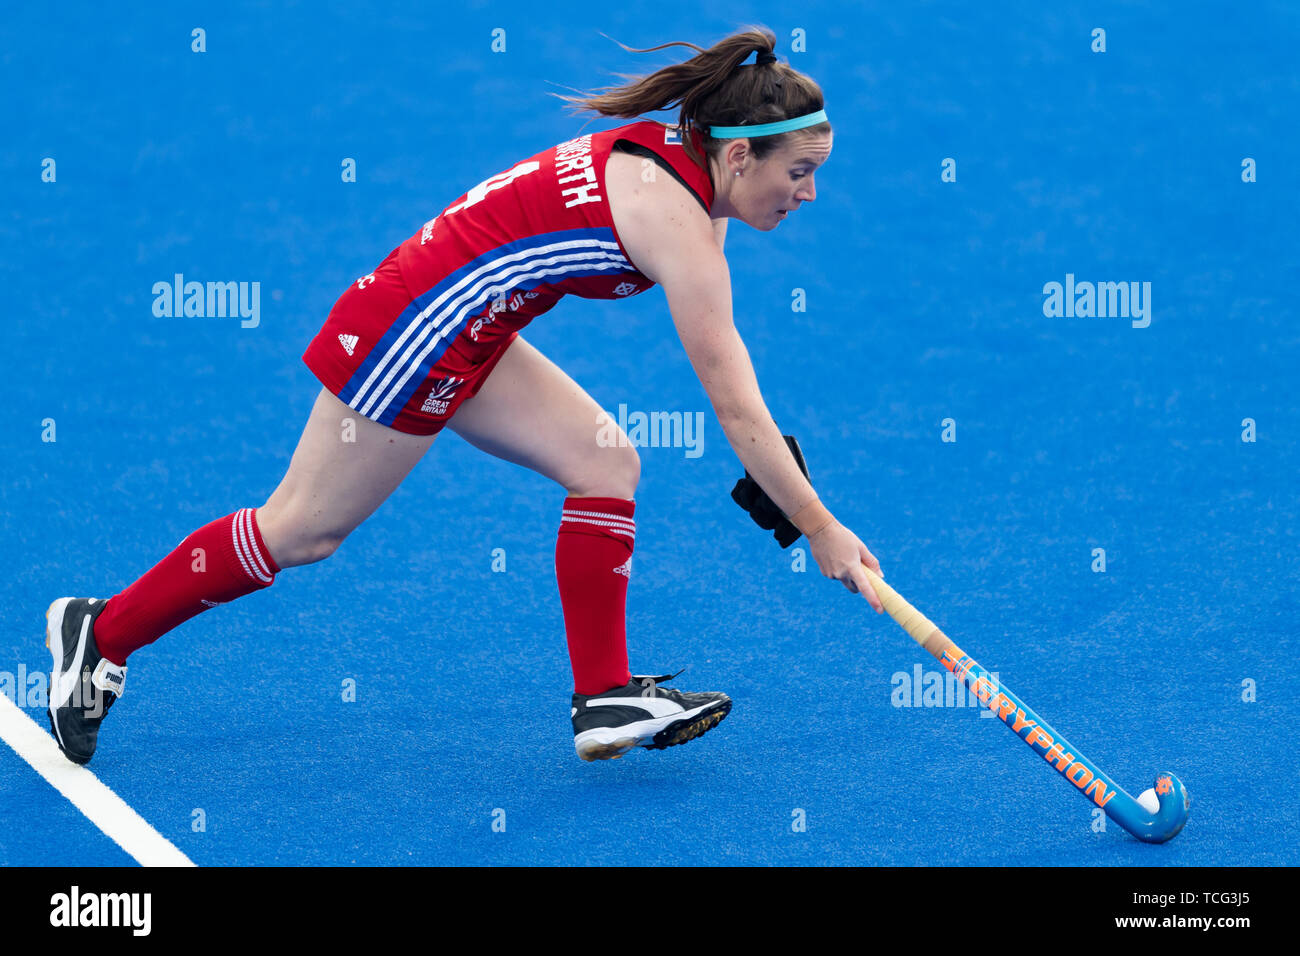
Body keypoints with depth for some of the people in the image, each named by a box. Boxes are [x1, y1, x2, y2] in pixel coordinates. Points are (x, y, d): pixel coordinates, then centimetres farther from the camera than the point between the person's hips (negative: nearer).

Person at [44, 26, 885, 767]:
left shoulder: (673, 153, 3)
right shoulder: (678, 221, -23)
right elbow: (737, 408, -22)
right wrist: (821, 531, -16)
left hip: (465, 336, 10)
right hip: (415, 332, -10)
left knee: (609, 466, 3)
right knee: (300, 532, 2)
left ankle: (606, 701, 6)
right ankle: (101, 633, 17)